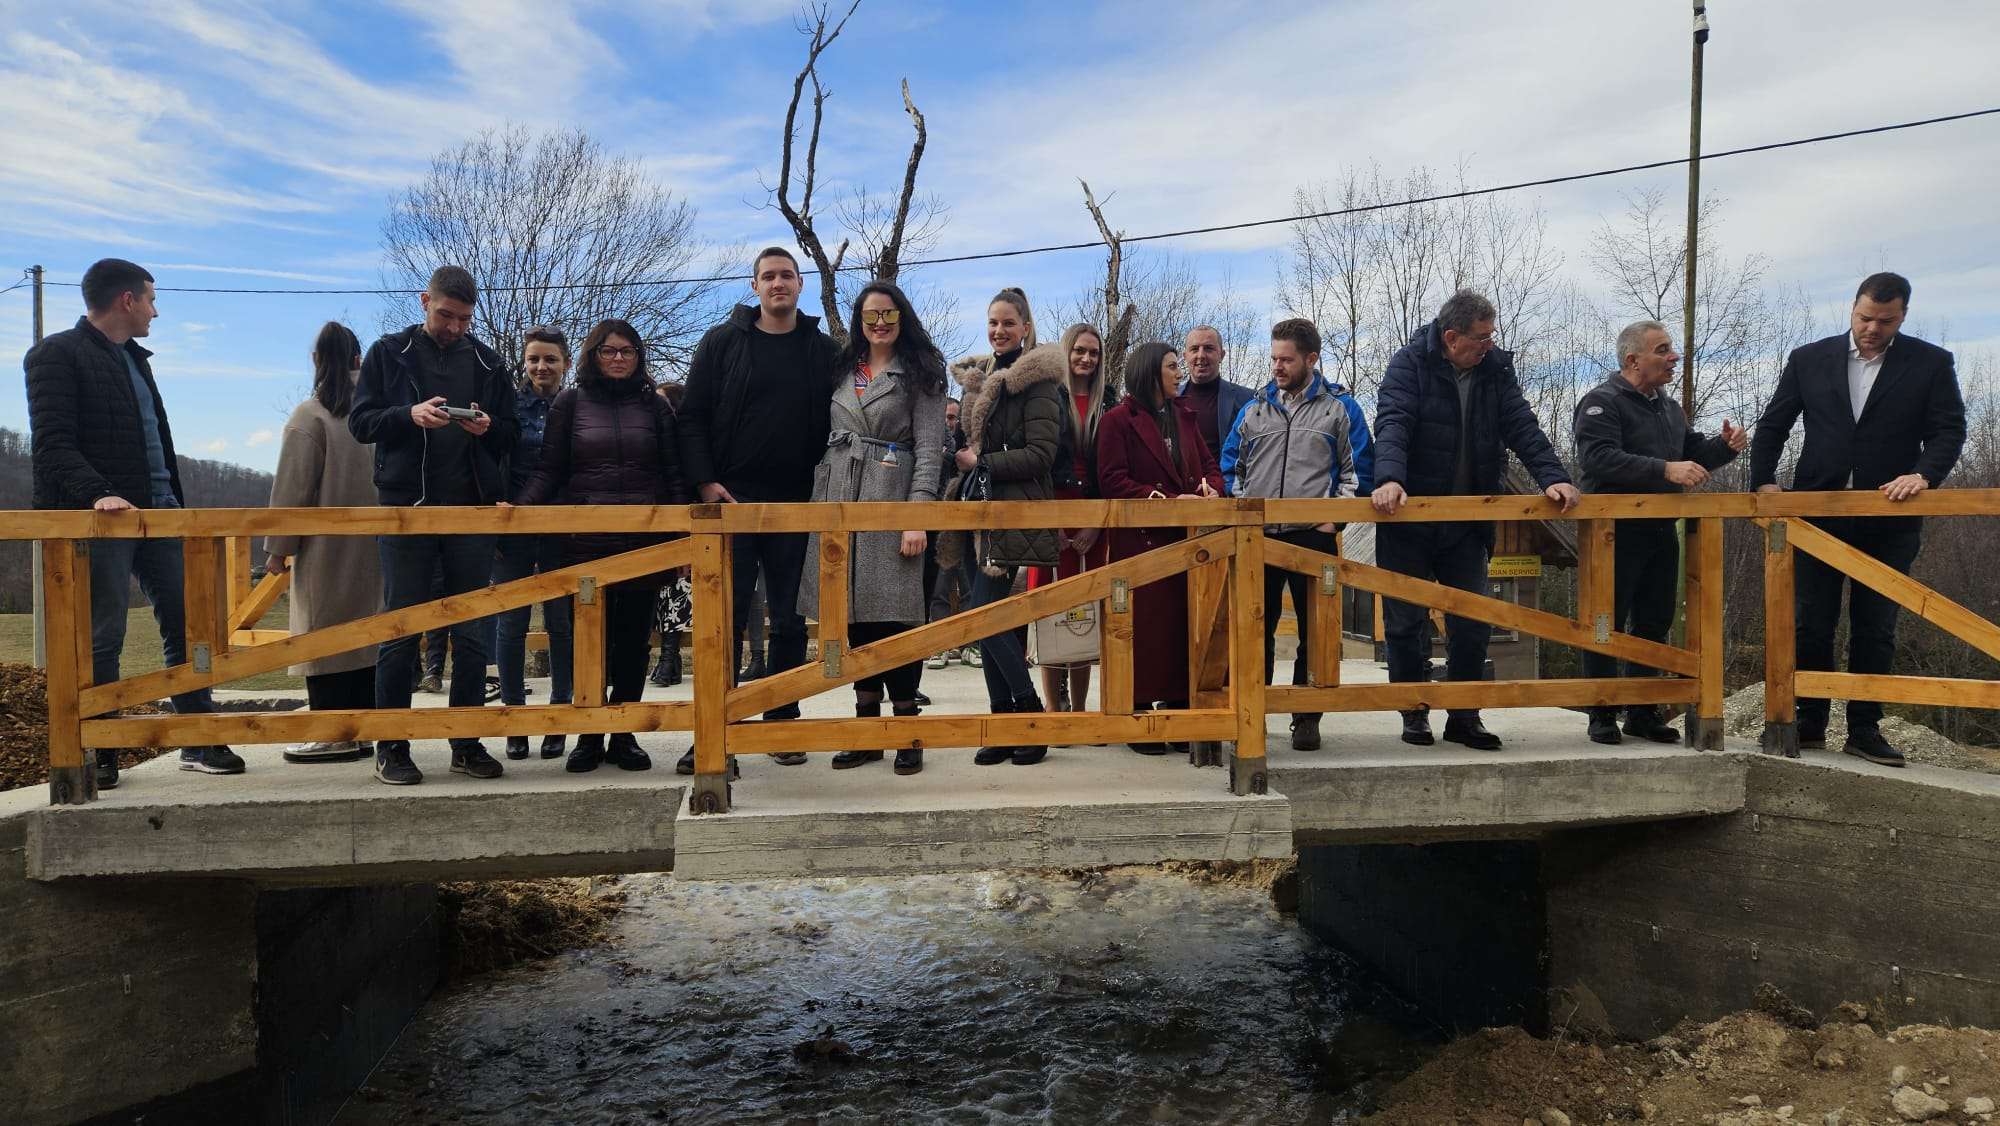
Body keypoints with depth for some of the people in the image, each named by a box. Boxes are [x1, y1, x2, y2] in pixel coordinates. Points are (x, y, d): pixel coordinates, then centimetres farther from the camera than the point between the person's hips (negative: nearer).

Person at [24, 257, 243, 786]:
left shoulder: (135, 359, 21)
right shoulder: (57, 355, -3)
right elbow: (51, 445, -13)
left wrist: (176, 502, 18)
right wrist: (98, 494, -27)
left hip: (159, 513, 7)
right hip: (101, 519, -7)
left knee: (186, 622, 4)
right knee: (102, 638, -3)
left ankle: (200, 742, 9)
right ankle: (100, 756, 8)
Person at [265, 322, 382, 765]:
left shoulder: (310, 416, -9)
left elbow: (292, 489, -8)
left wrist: (277, 548, -1)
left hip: (326, 548, -5)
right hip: (372, 546, 5)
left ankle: (332, 733, 1)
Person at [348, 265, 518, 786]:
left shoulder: (486, 362, 12)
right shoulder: (389, 353, 6)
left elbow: (511, 434, 13)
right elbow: (360, 422, 2)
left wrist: (489, 427, -10)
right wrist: (409, 415, -16)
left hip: (473, 509, 2)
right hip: (407, 507, -2)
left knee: (471, 634, 5)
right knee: (400, 630, 1)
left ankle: (467, 743, 14)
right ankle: (391, 747, 8)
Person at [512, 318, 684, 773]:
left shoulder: (654, 406, 10)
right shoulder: (570, 403, 7)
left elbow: (673, 476, 8)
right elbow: (549, 470, 5)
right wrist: (520, 506, -12)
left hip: (643, 542, 1)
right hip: (586, 542, -1)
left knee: (634, 641, 5)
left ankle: (623, 736, 15)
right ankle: (589, 737, 15)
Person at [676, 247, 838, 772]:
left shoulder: (823, 350, 8)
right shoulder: (721, 342, 4)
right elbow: (692, 416, 2)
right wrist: (706, 481, -8)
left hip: (797, 505, 2)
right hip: (732, 498, -1)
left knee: (789, 620, 6)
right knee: (726, 618, -2)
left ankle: (783, 723, 16)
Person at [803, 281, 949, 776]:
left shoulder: (919, 374, 2)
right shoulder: (843, 373, 17)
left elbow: (929, 448, -6)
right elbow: (825, 441, 17)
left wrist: (918, 517, -16)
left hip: (890, 503, -5)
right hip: (839, 503, 5)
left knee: (892, 617, -7)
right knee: (854, 617, 6)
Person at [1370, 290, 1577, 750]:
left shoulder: (1495, 368, 5)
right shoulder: (1410, 364, -8)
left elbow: (1522, 428, -1)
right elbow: (1392, 424, -22)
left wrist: (1553, 477, -17)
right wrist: (1389, 479, -39)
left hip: (1467, 522, 4)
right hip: (1408, 519, -3)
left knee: (1472, 623, 5)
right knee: (1407, 622, 3)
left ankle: (1464, 717, 17)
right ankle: (1415, 715, 17)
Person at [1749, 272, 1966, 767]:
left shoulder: (1931, 364, 3)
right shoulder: (1809, 359, 5)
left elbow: (1949, 430, -2)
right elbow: (1773, 425, 7)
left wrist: (1925, 474, -20)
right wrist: (1763, 480, -6)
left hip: (1888, 517, 0)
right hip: (1818, 512, 1)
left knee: (1875, 628, 5)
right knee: (1811, 623, 4)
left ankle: (1865, 729, 13)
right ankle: (1809, 724, 14)